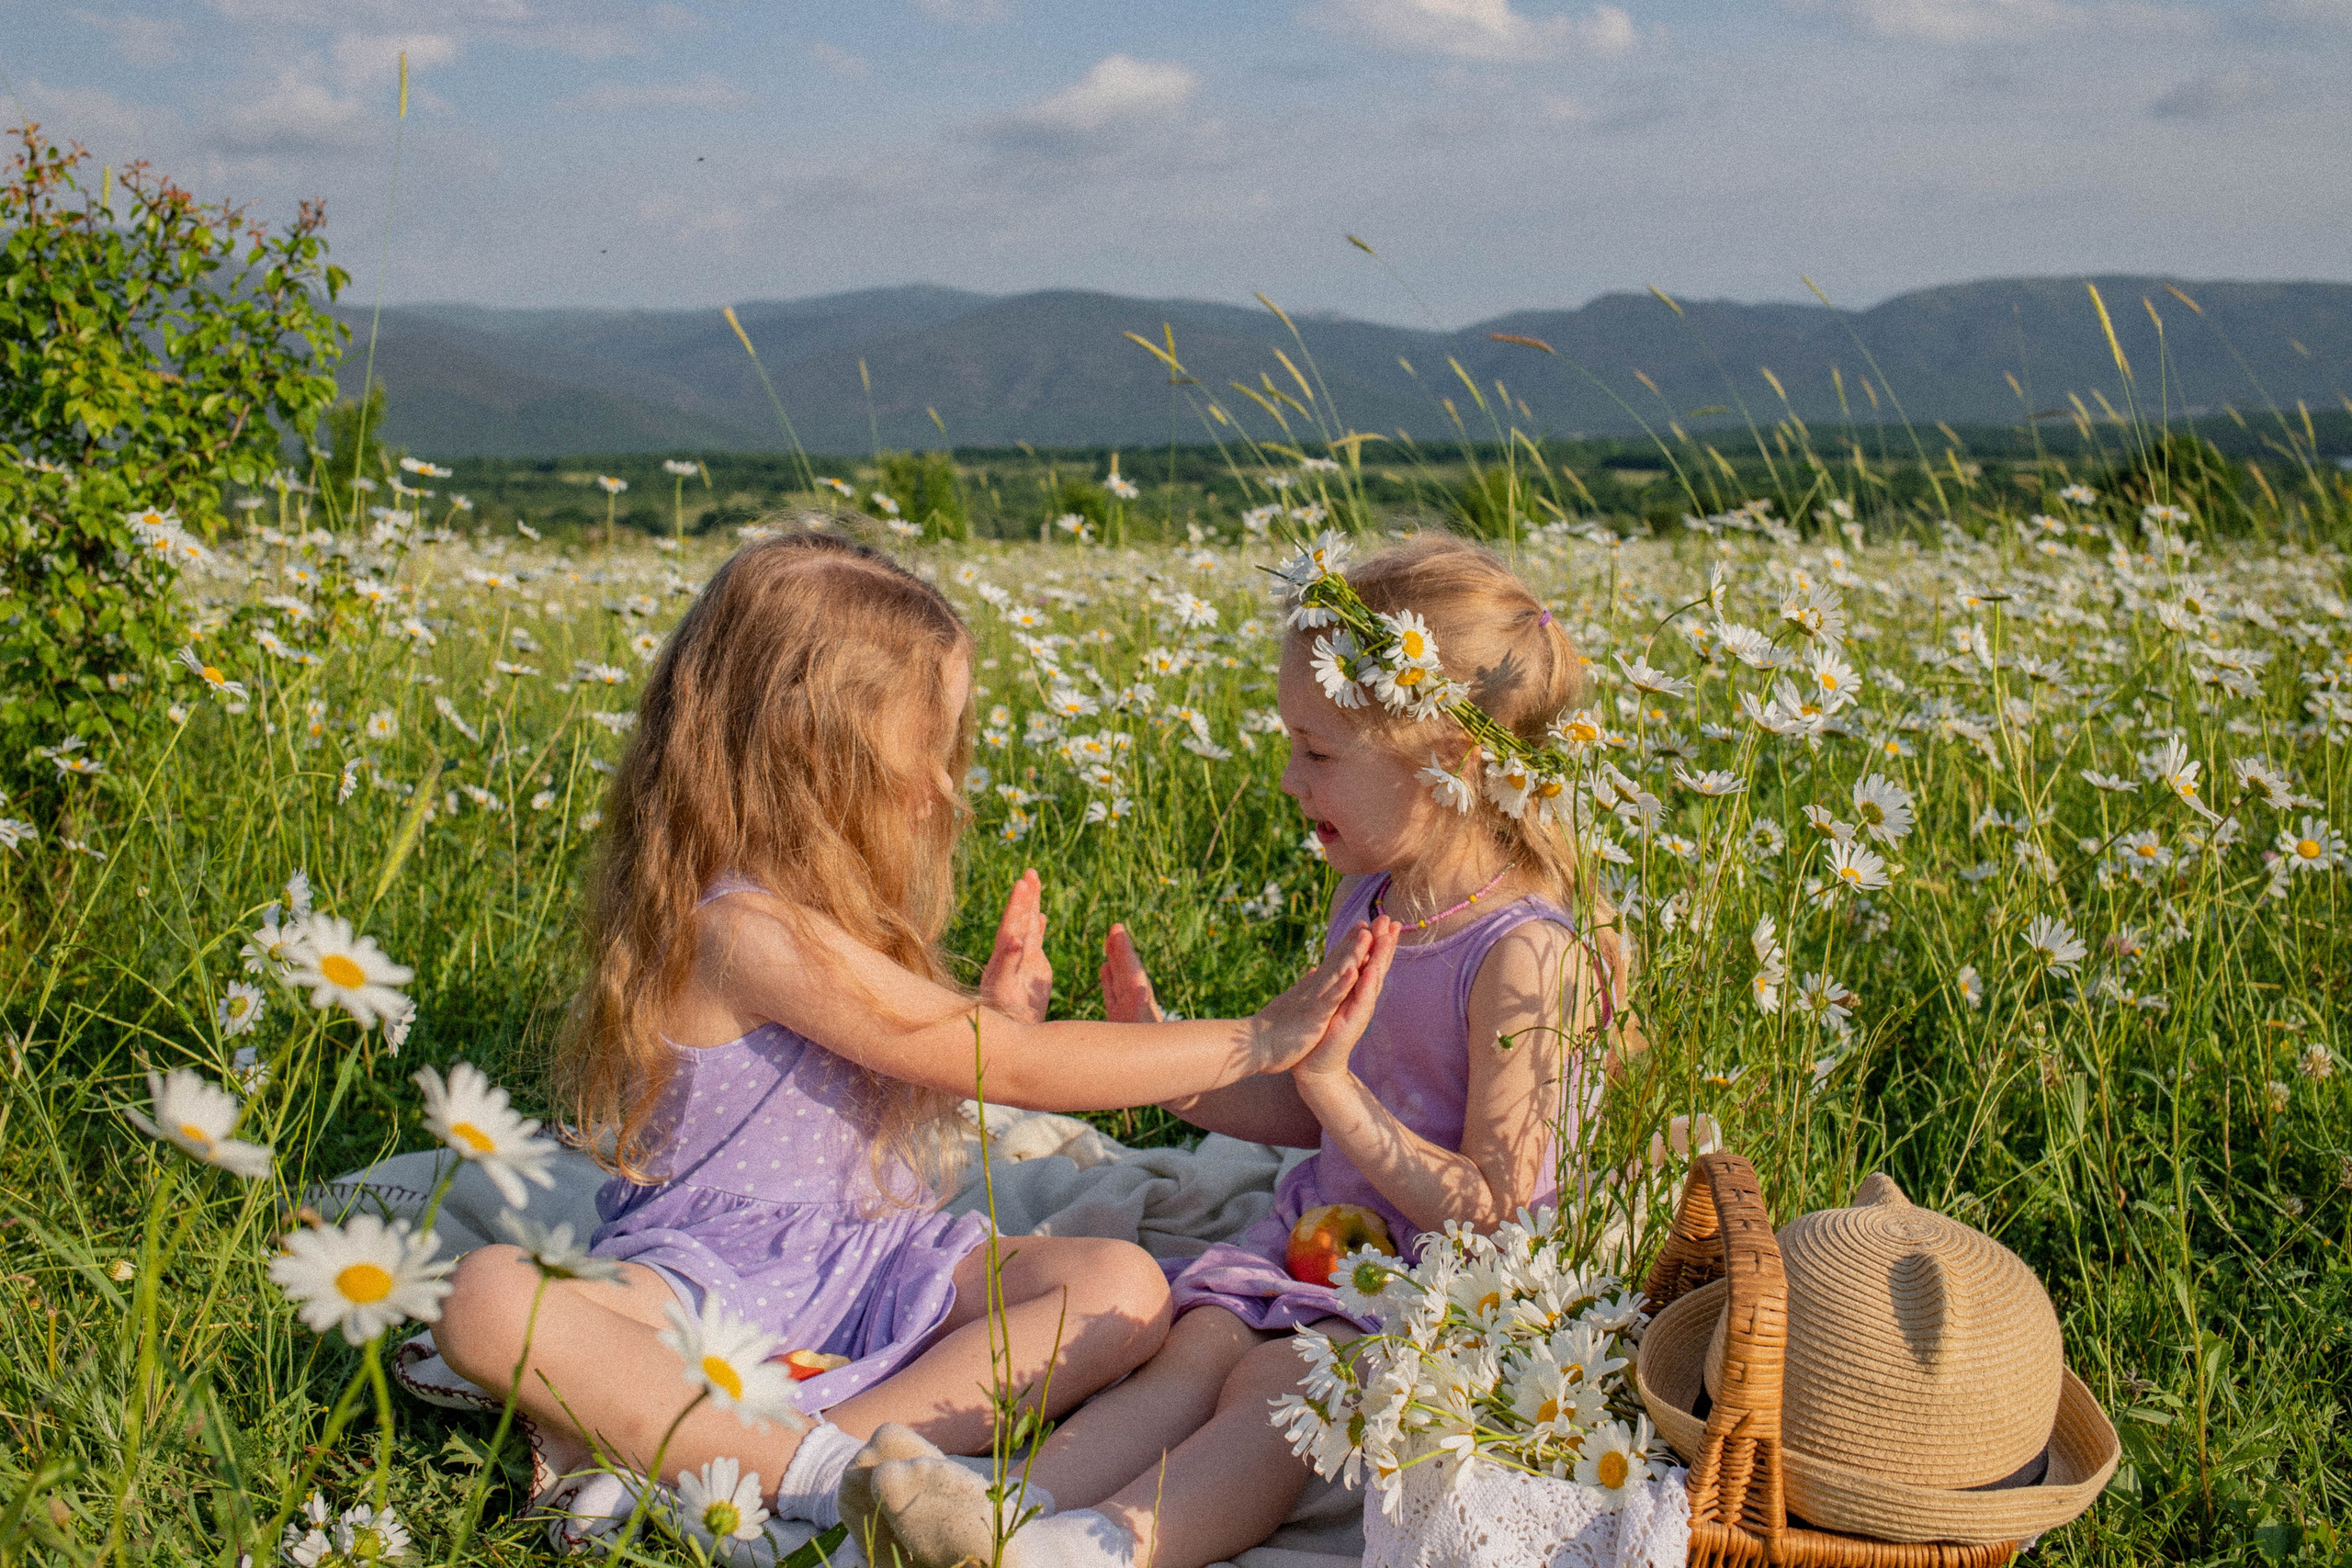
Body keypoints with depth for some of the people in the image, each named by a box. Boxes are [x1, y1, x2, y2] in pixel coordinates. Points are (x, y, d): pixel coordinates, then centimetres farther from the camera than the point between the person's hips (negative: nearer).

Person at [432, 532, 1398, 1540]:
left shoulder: (819, 907, 9)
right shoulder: (747, 928, -21)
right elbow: (1013, 1070, -19)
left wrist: (995, 1013, 2)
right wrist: (1266, 1039, -15)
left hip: (868, 1266, 8)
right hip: (711, 1285, -8)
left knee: (1122, 1286, -16)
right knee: (489, 1297, -35)